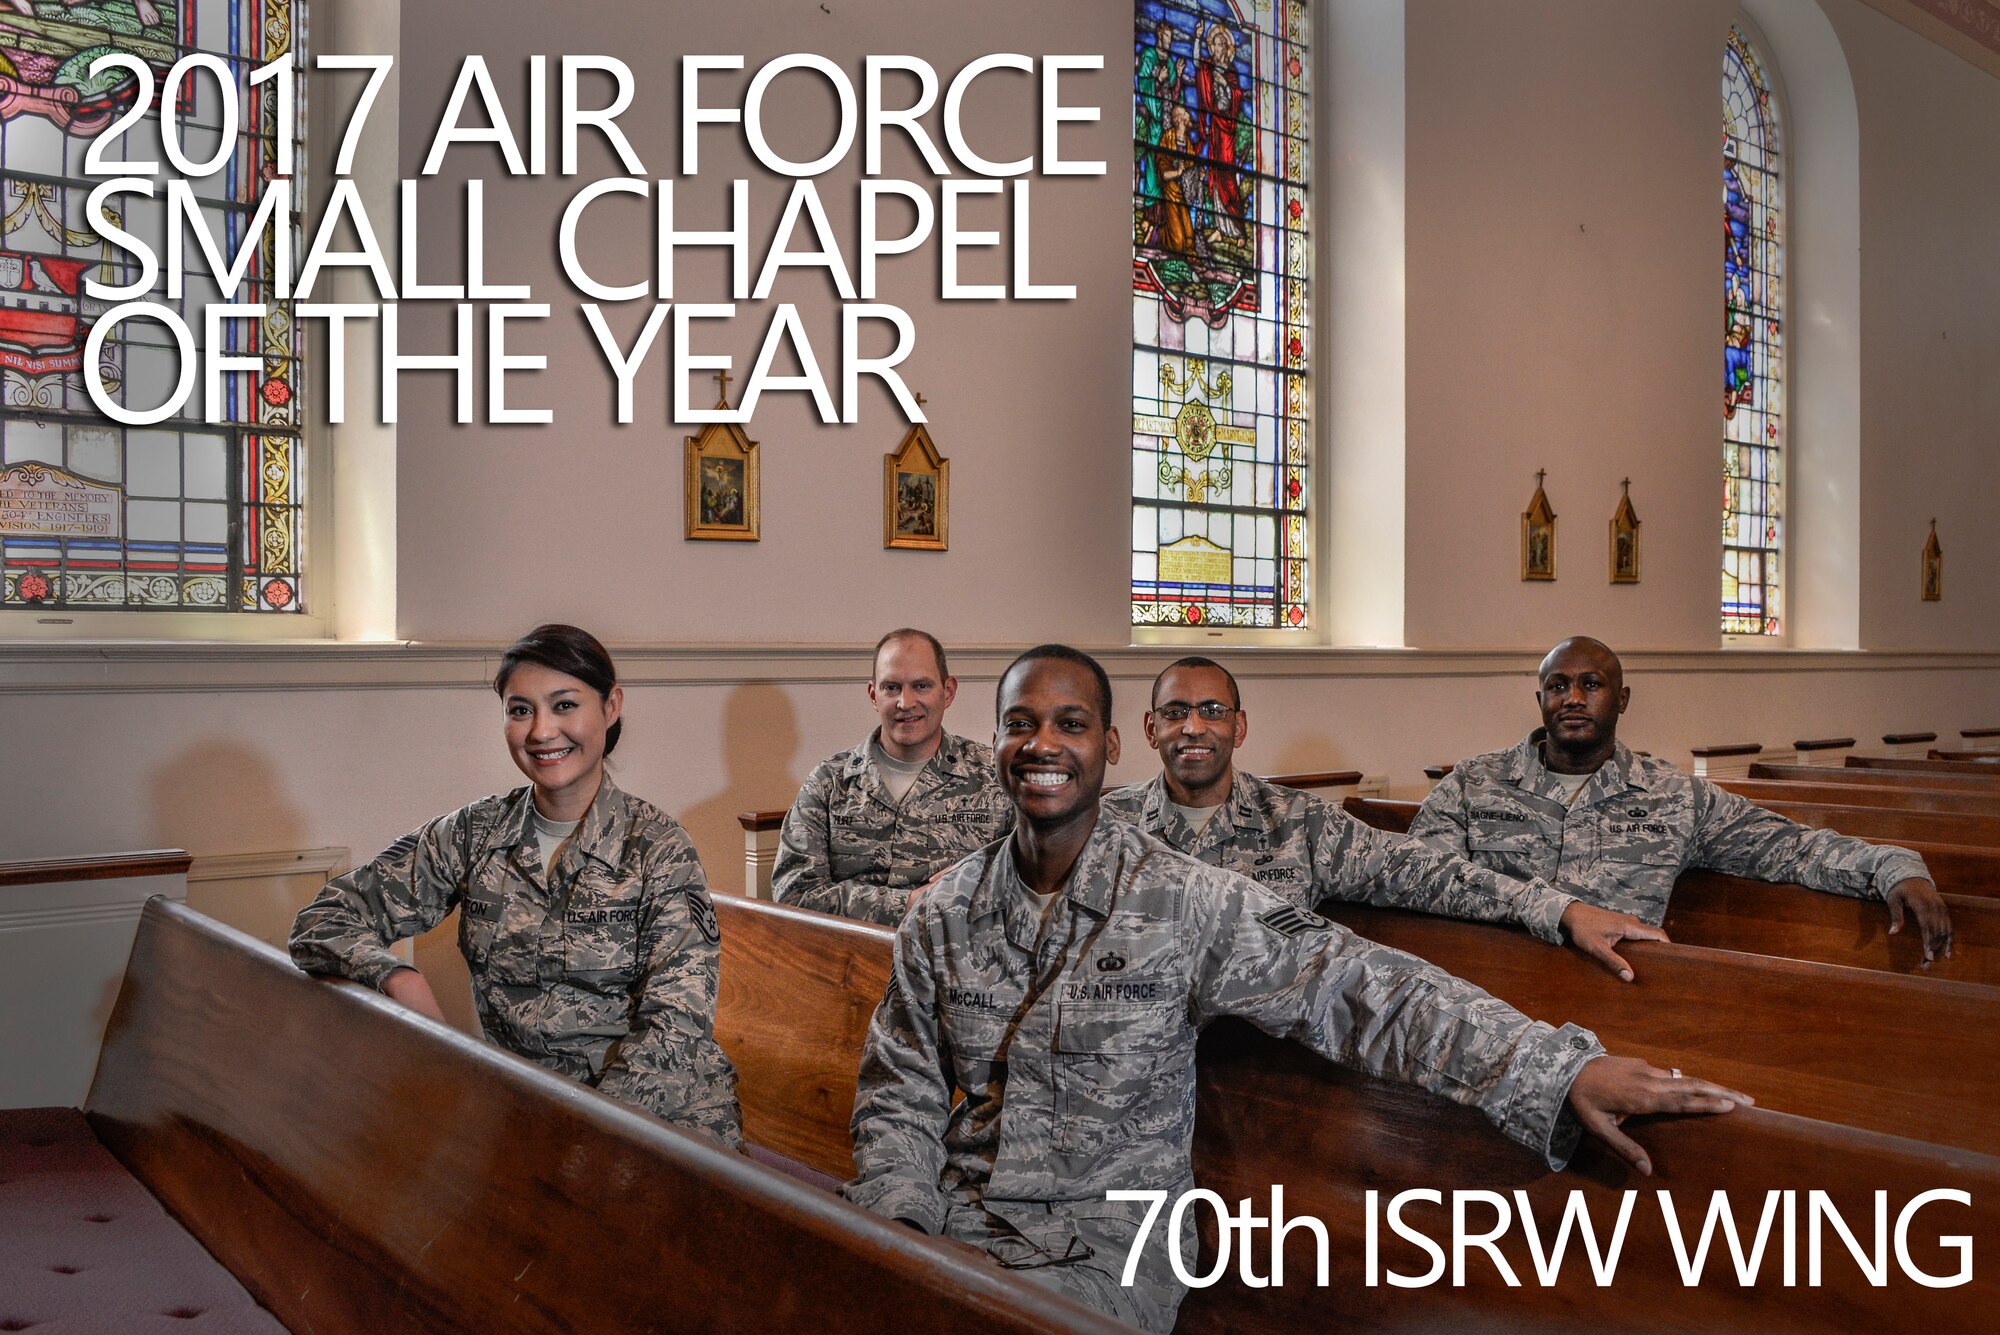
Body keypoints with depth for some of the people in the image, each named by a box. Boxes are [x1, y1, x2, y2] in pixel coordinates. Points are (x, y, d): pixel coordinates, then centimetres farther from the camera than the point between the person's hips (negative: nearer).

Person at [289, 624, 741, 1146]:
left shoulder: (658, 846, -3)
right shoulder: (474, 834, 7)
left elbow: (676, 1026, -9)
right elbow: (325, 920, 6)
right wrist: (403, 983, -14)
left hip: (651, 1103, -3)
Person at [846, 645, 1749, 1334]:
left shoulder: (1183, 903, -9)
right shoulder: (944, 916, 3)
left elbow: (1354, 988, -16)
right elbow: (898, 1097, 8)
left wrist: (1559, 1071, -26)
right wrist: (902, 1233, -10)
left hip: (1104, 1243, -3)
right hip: (954, 1219, 3)